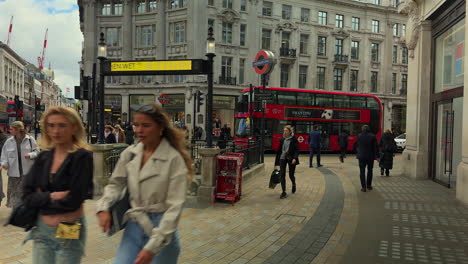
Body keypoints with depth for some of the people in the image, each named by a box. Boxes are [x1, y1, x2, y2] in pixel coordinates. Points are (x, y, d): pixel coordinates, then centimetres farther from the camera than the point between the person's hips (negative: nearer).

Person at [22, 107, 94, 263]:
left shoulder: (83, 157, -14)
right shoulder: (44, 157, 3)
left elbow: (73, 200, -20)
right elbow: (27, 196, -1)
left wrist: (42, 198, -8)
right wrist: (51, 196, -17)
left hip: (69, 232, -5)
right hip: (41, 229, 5)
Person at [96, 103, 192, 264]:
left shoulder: (174, 158, -16)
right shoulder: (129, 153, 0)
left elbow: (174, 206, -17)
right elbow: (115, 183, 11)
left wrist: (152, 246, -20)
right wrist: (103, 207, -9)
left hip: (161, 229, -4)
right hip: (133, 226, 4)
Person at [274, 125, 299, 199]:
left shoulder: (294, 139, -4)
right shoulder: (282, 139, 8)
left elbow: (297, 150, -9)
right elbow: (279, 150, 12)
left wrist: (295, 158, -25)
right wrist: (277, 162, 13)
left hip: (291, 159, -3)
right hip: (282, 158, 3)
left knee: (291, 175, 6)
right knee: (282, 174, -7)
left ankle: (294, 185, 41)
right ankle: (284, 192, 0)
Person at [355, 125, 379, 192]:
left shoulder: (359, 136, -4)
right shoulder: (372, 136, -6)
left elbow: (357, 146, 7)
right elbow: (375, 147, -5)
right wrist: (376, 156, 1)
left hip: (361, 156, -1)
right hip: (370, 156, 1)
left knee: (362, 171, 2)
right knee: (369, 171, 16)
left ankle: (363, 187, -4)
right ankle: (369, 185, 24)